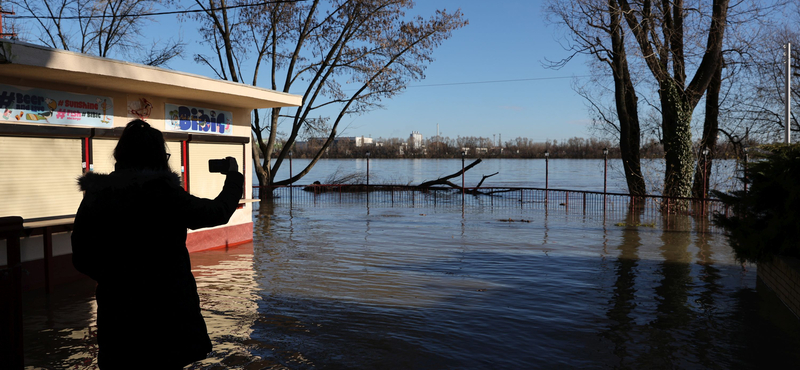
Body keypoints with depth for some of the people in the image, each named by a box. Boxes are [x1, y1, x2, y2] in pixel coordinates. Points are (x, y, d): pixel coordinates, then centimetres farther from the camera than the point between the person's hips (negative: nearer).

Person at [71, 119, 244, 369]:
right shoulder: (165, 194, -15)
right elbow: (219, 212, -1)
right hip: (168, 314, -3)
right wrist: (234, 179, 18)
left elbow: (81, 259, 4)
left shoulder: (94, 197, -2)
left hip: (116, 314, 4)